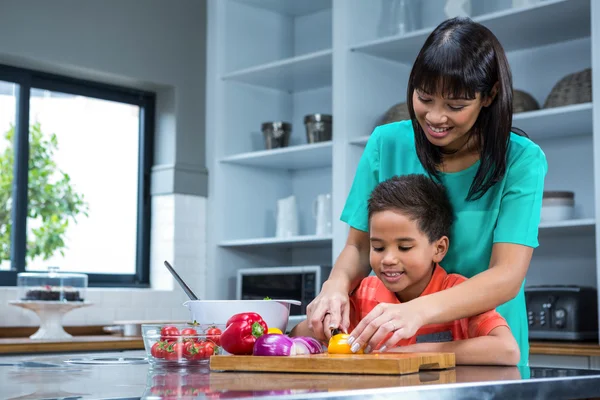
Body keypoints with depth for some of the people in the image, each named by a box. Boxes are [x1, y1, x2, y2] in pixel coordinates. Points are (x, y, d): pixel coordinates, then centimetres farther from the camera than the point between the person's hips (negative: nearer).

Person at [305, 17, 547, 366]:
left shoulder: (522, 161, -5)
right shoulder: (387, 143, 4)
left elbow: (507, 276, -15)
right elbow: (359, 247, 8)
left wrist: (420, 310, -31)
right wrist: (337, 284, -15)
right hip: (394, 354, 3)